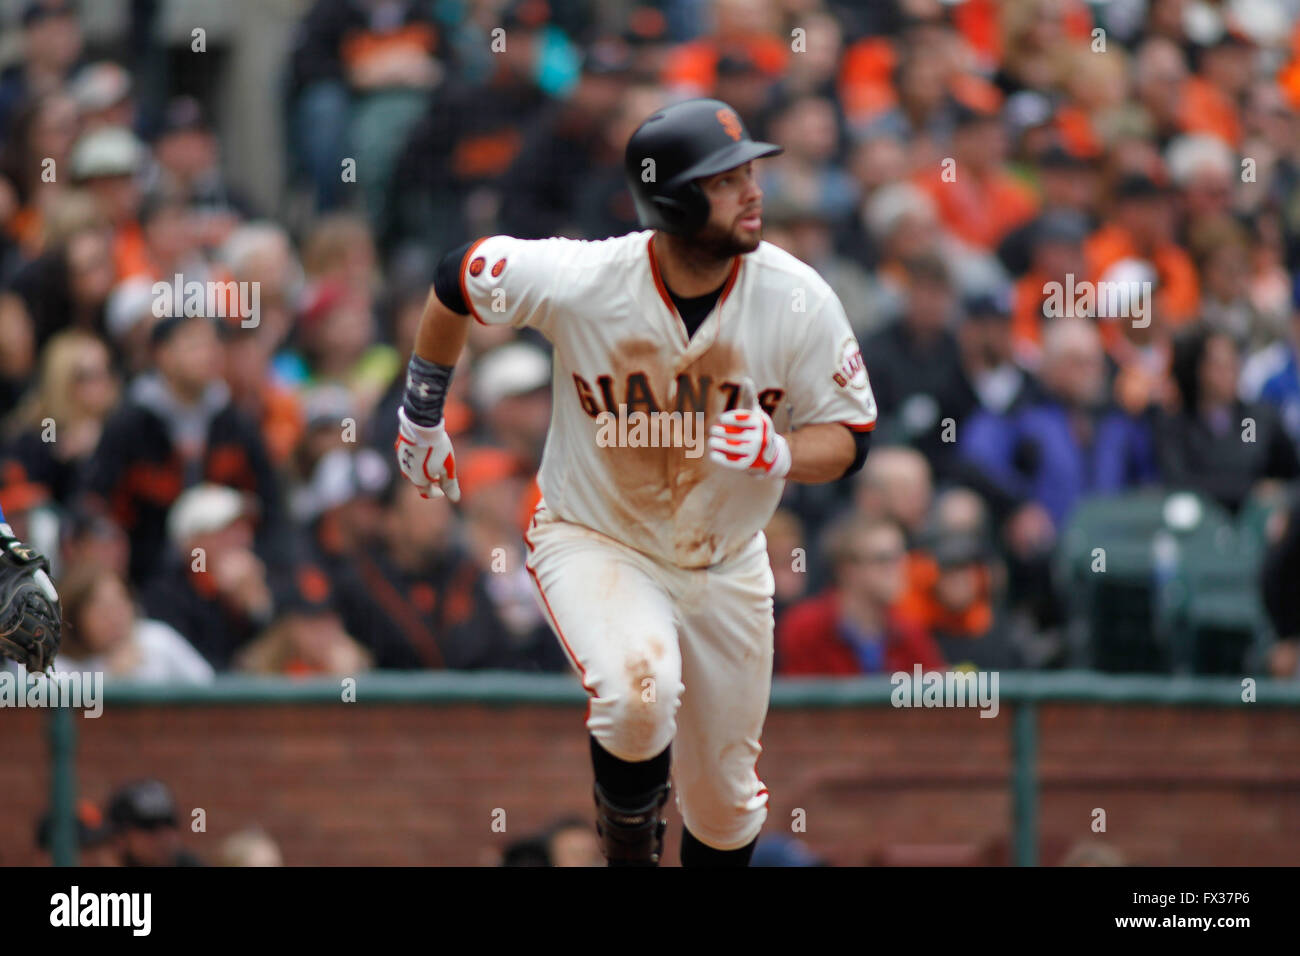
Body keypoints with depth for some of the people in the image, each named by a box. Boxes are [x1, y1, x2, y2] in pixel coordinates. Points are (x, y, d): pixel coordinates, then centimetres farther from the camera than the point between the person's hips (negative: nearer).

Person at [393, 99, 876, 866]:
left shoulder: (797, 299, -19)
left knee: (726, 803, 13)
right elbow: (458, 279, -6)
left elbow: (847, 438, -9)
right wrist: (422, 415, 5)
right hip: (592, 539, -3)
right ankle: (628, 834, -1)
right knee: (638, 693, -33)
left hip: (725, 565, 3)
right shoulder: (579, 281, -24)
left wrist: (779, 454, -32)